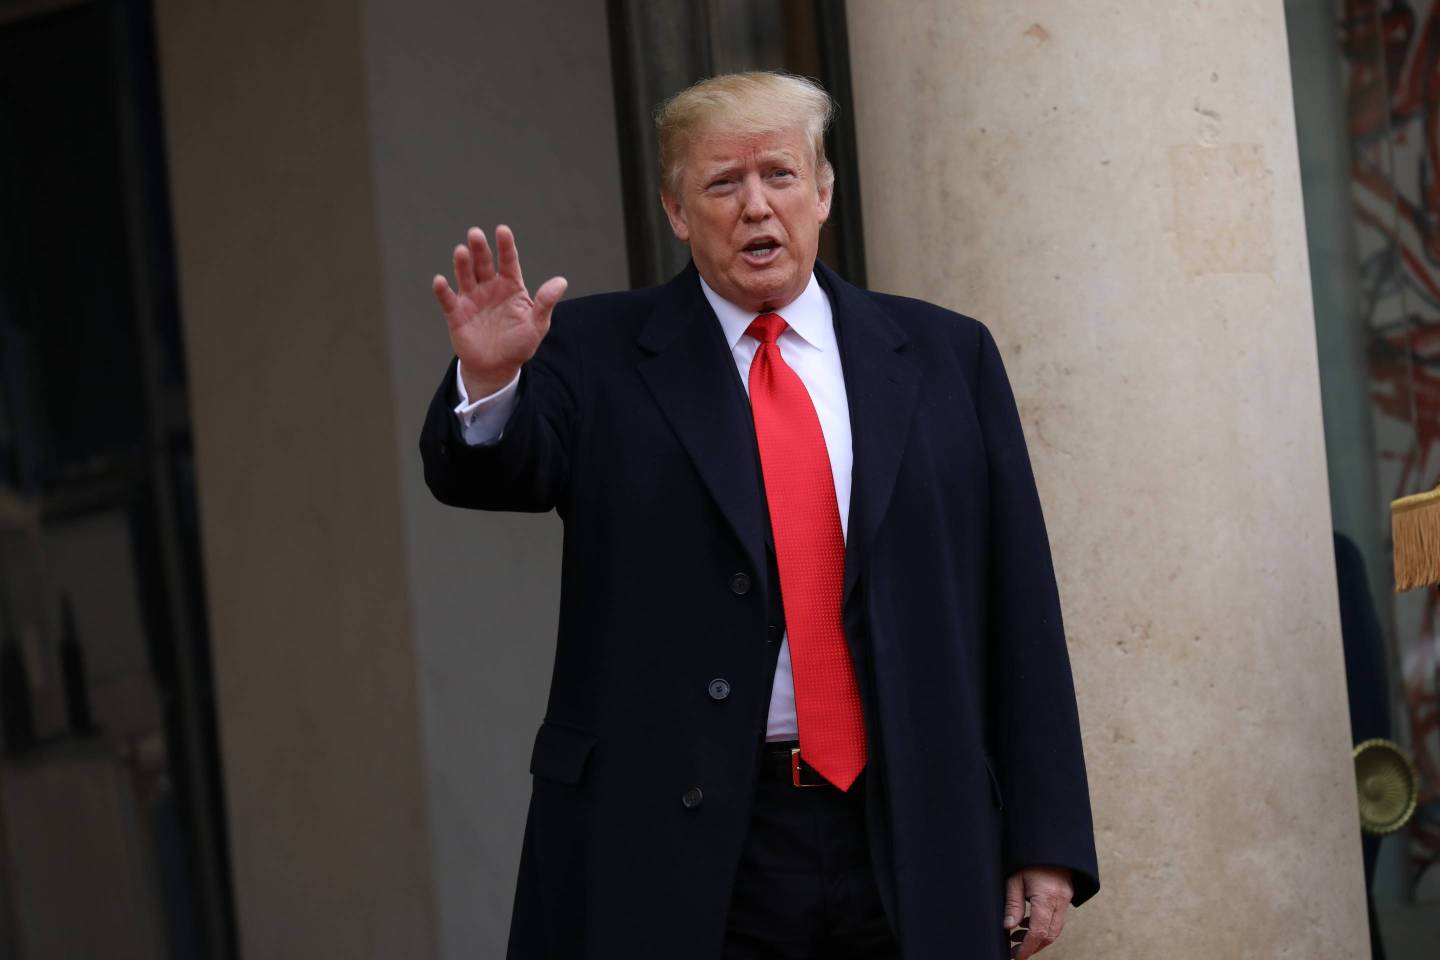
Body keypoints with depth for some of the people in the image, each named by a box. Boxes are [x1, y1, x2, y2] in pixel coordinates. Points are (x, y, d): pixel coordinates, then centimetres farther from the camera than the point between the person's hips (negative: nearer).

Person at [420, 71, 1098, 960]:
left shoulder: (946, 357, 8)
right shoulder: (599, 356, 5)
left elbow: (1018, 602, 6)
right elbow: (488, 472, -12)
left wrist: (1046, 840, 2)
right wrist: (490, 380, -34)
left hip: (913, 853, 2)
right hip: (678, 853, -2)